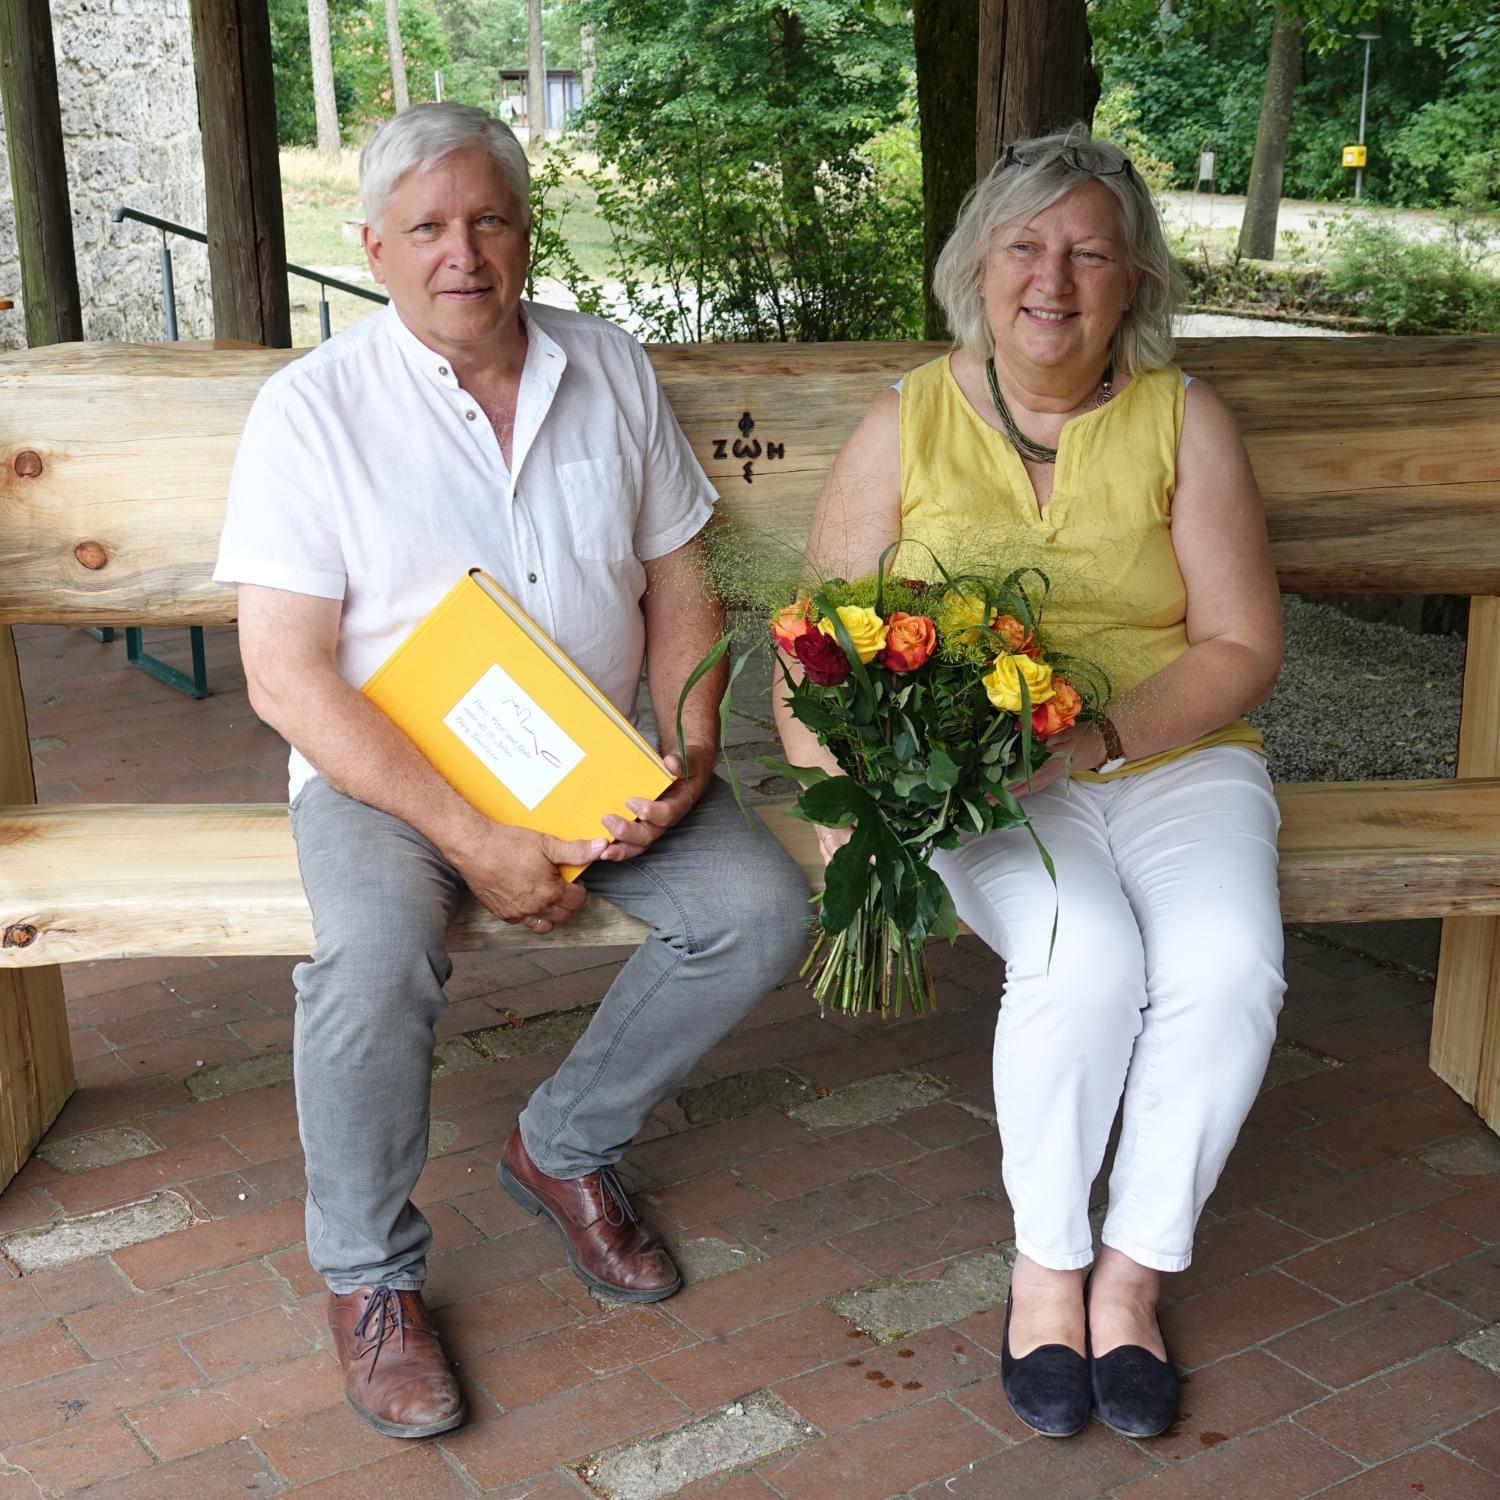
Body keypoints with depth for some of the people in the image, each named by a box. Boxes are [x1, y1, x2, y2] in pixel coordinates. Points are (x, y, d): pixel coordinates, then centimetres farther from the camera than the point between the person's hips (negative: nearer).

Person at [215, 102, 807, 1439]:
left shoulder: (612, 372, 6)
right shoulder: (313, 408, -8)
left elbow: (681, 587, 10)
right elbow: (288, 677, -14)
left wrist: (688, 754, -9)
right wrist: (471, 840, -23)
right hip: (391, 770, -4)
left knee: (762, 911, -17)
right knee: (377, 951, -33)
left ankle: (564, 1145, 8)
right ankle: (369, 1278, -5)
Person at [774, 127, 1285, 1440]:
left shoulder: (1184, 420, 3)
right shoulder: (907, 424, 2)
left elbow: (1242, 646, -1)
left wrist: (1100, 735, -18)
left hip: (1172, 758, 2)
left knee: (1229, 963, -26)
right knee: (1086, 957, -29)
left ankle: (1133, 1276, -5)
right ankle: (1047, 1268, -5)